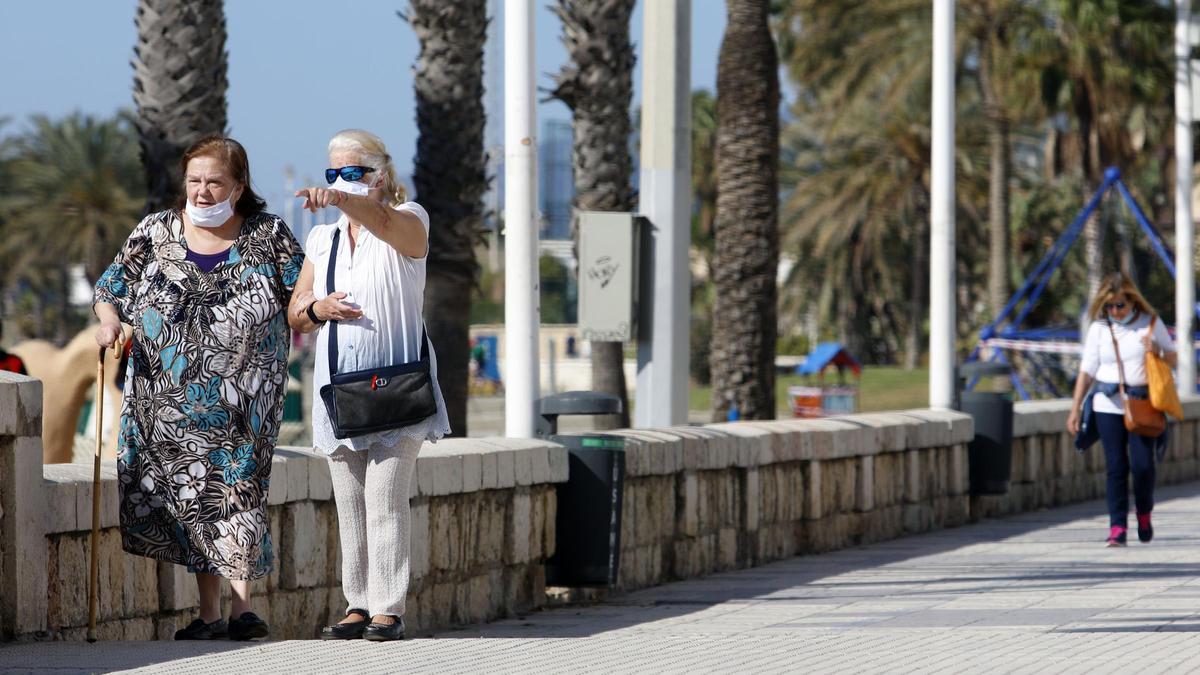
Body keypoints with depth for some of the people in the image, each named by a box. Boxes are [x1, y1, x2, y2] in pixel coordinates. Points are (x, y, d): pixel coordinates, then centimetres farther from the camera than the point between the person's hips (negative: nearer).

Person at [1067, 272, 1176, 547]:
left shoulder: (1150, 323, 5)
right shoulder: (1099, 328, 5)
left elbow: (1172, 359, 12)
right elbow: (1087, 371, 8)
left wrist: (1155, 352, -10)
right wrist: (1076, 408, 3)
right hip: (1108, 405, 0)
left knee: (1143, 464, -7)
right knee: (1116, 467, -4)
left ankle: (1144, 514, 20)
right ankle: (1117, 527, -1)